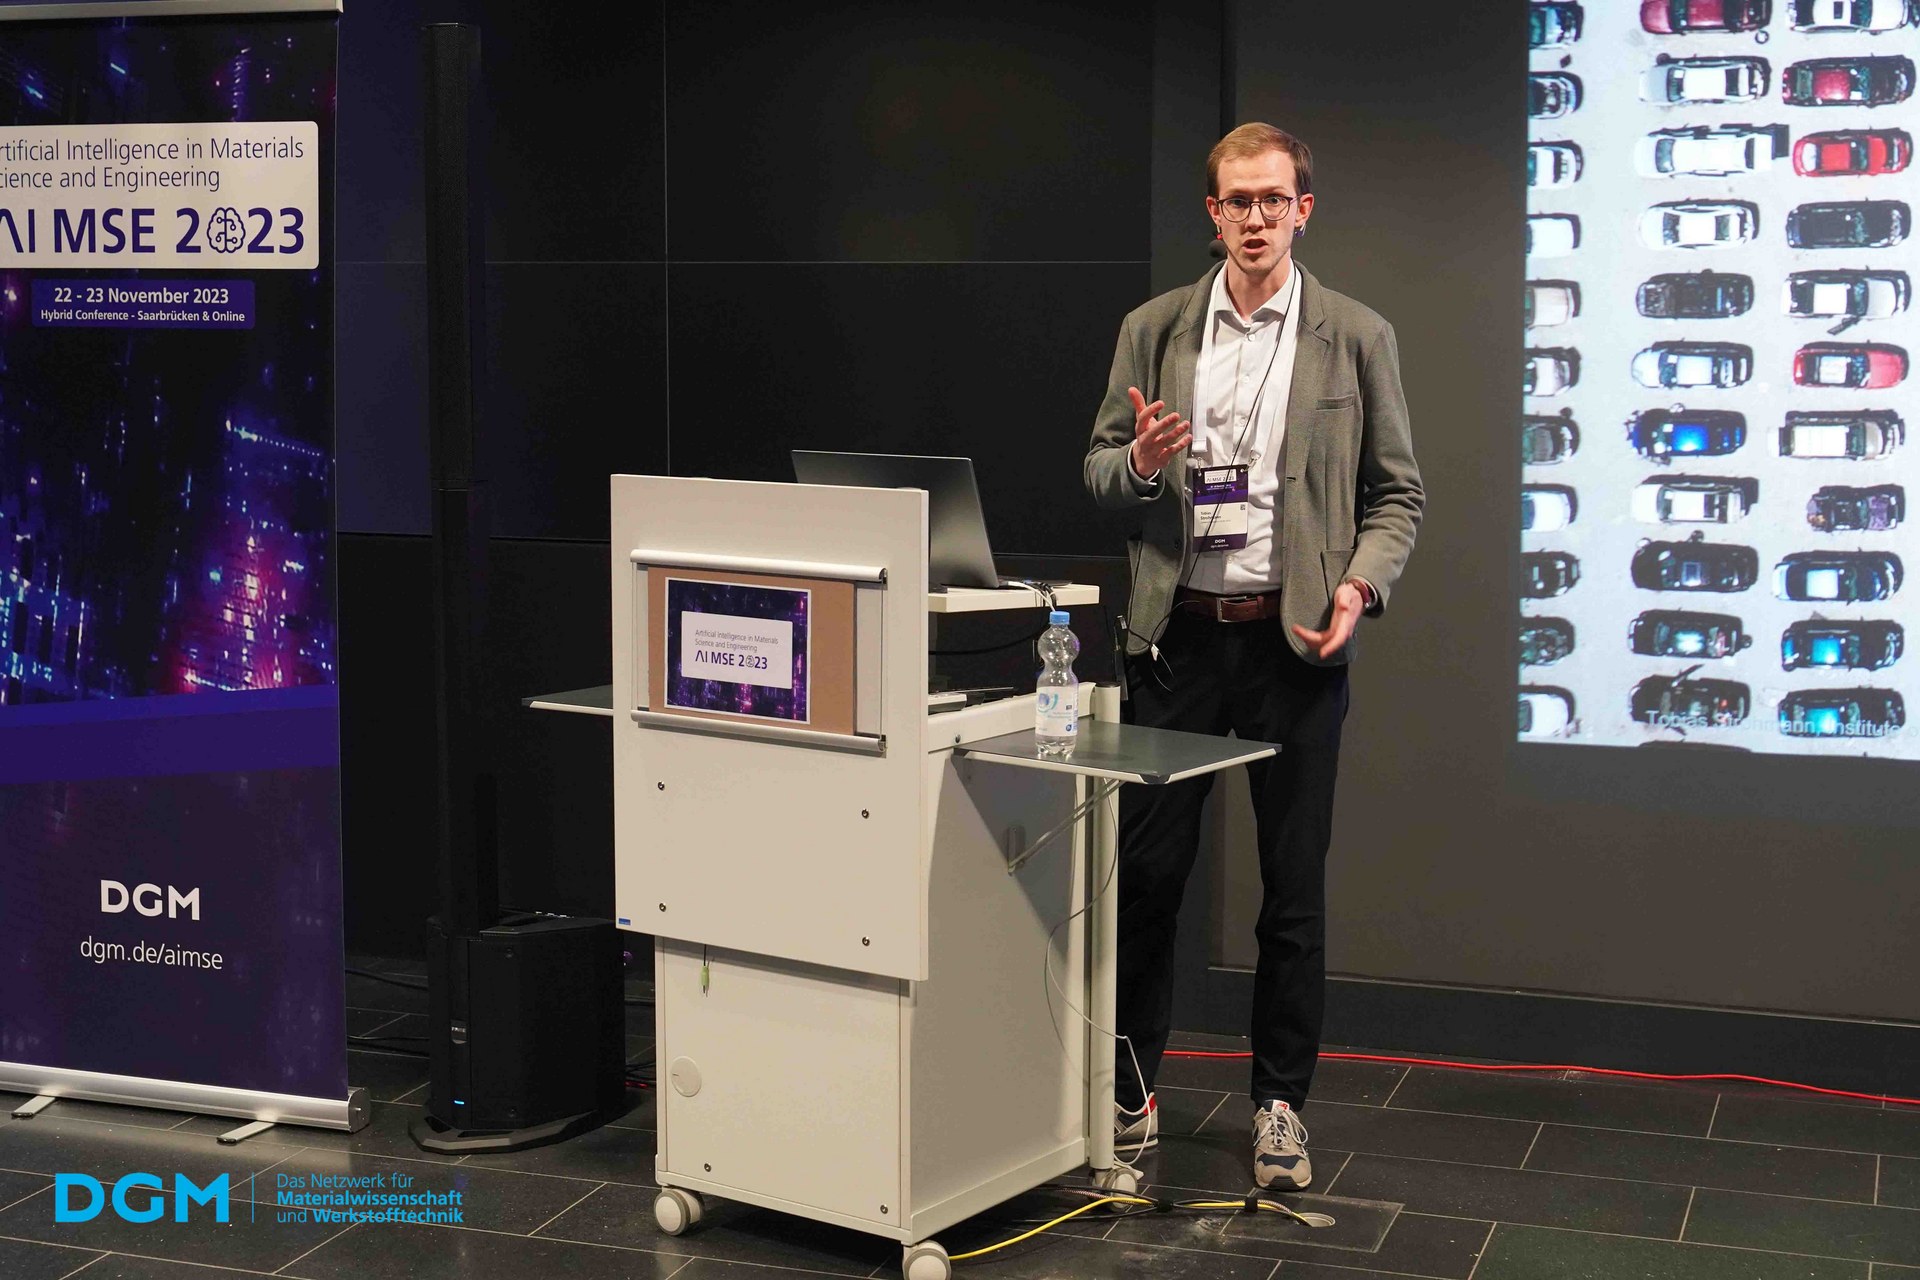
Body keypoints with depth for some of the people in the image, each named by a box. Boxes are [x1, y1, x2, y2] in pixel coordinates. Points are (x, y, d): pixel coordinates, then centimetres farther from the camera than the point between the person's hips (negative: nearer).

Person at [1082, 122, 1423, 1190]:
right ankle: (1131, 1089, 19)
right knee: (1148, 869, 5)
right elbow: (1100, 472, 11)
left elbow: (1398, 491, 5)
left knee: (1295, 887, 5)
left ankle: (1282, 1104, 18)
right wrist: (1140, 463, -12)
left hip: (1295, 638, -1)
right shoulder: (1155, 330, 8)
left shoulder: (1357, 337, 3)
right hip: (1179, 632, 1)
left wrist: (1360, 585, -12)